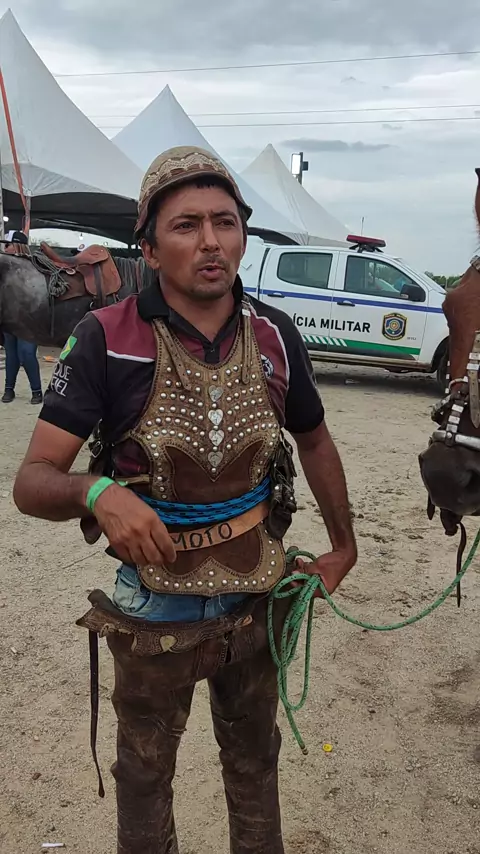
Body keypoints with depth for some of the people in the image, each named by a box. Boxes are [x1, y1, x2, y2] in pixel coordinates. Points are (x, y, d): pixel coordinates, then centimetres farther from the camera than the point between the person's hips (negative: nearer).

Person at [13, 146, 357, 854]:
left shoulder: (274, 335, -8)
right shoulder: (107, 340, -18)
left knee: (254, 758, 27)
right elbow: (33, 482, -20)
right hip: (155, 610, -2)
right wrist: (97, 492, -40)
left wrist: (344, 545, 10)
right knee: (145, 771, 23)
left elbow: (314, 440, 9)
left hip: (257, 601, 3)